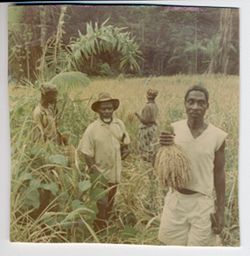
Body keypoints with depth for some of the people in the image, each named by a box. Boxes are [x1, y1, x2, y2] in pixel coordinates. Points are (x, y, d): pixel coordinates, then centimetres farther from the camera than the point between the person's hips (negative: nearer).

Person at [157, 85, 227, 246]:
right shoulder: (173, 130, -6)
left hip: (203, 203, -1)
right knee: (174, 245, 14)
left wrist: (221, 211, 1)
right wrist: (163, 147, -24)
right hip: (176, 200, 2)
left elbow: (219, 174, -1)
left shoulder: (218, 136, -9)